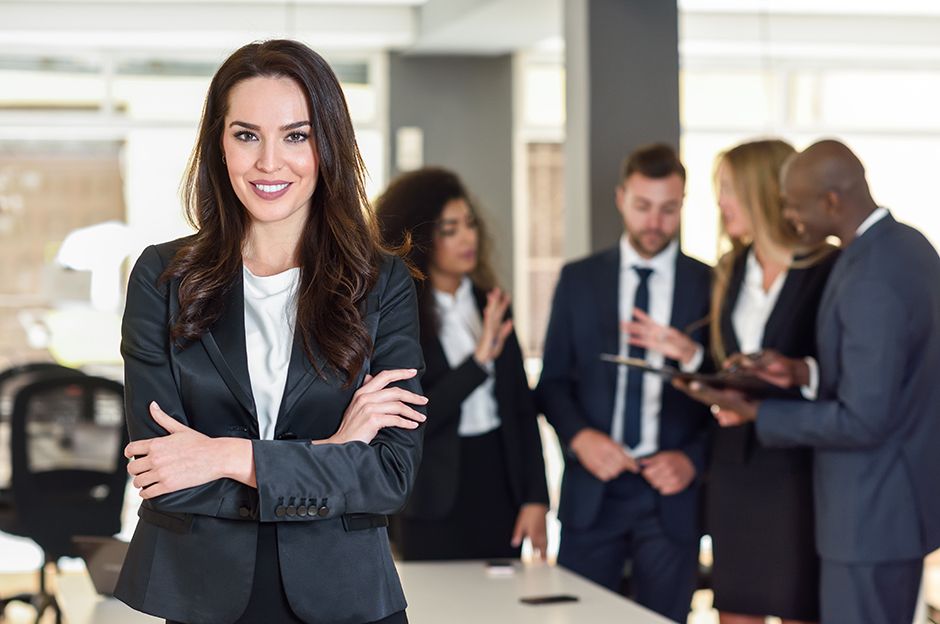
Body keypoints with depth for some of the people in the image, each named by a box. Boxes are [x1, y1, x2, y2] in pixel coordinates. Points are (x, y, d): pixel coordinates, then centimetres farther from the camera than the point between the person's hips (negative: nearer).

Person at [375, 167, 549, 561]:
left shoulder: (490, 304, 6)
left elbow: (522, 407, 8)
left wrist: (535, 498, 1)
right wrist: (479, 360, -23)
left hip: (500, 489, 4)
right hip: (438, 505, -4)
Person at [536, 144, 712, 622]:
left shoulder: (710, 285, 3)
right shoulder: (579, 279, 7)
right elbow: (553, 380, 8)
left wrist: (694, 458, -9)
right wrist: (579, 436, -9)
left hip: (671, 492, -1)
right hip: (592, 490, 1)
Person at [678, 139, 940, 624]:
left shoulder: (871, 281, -25)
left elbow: (862, 420, -25)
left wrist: (752, 412, -16)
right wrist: (803, 372, 4)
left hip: (872, 513, -10)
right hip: (900, 498, 10)